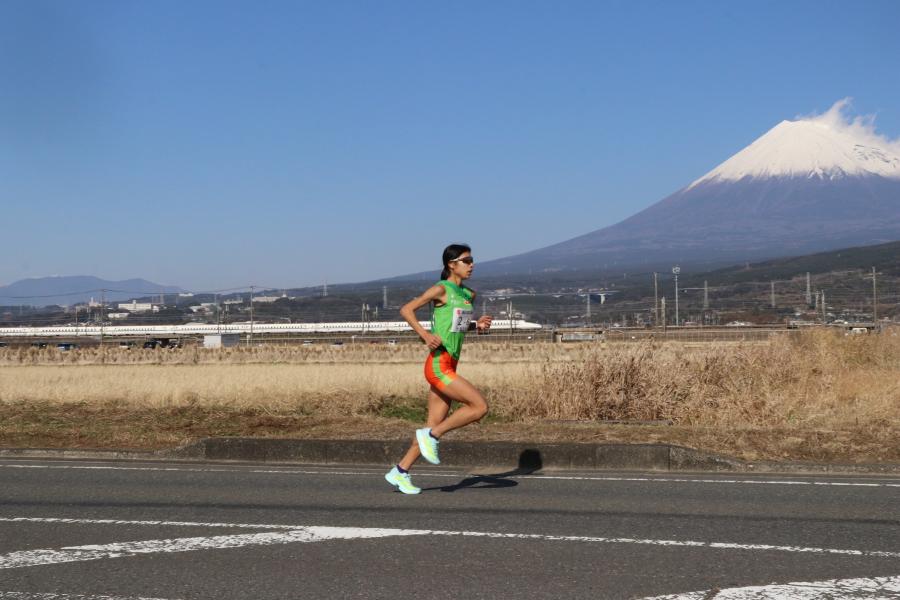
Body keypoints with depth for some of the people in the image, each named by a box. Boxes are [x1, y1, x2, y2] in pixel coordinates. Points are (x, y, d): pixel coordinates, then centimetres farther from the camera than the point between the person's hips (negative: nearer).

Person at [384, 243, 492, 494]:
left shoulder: (469, 295, 15)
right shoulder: (441, 289, -8)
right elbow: (406, 309, -8)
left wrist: (477, 325, 7)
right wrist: (426, 335, -20)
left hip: (449, 367, 8)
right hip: (438, 366, -8)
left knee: (435, 425, 8)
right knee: (480, 406, -15)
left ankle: (400, 472, 16)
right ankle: (431, 436, -2)